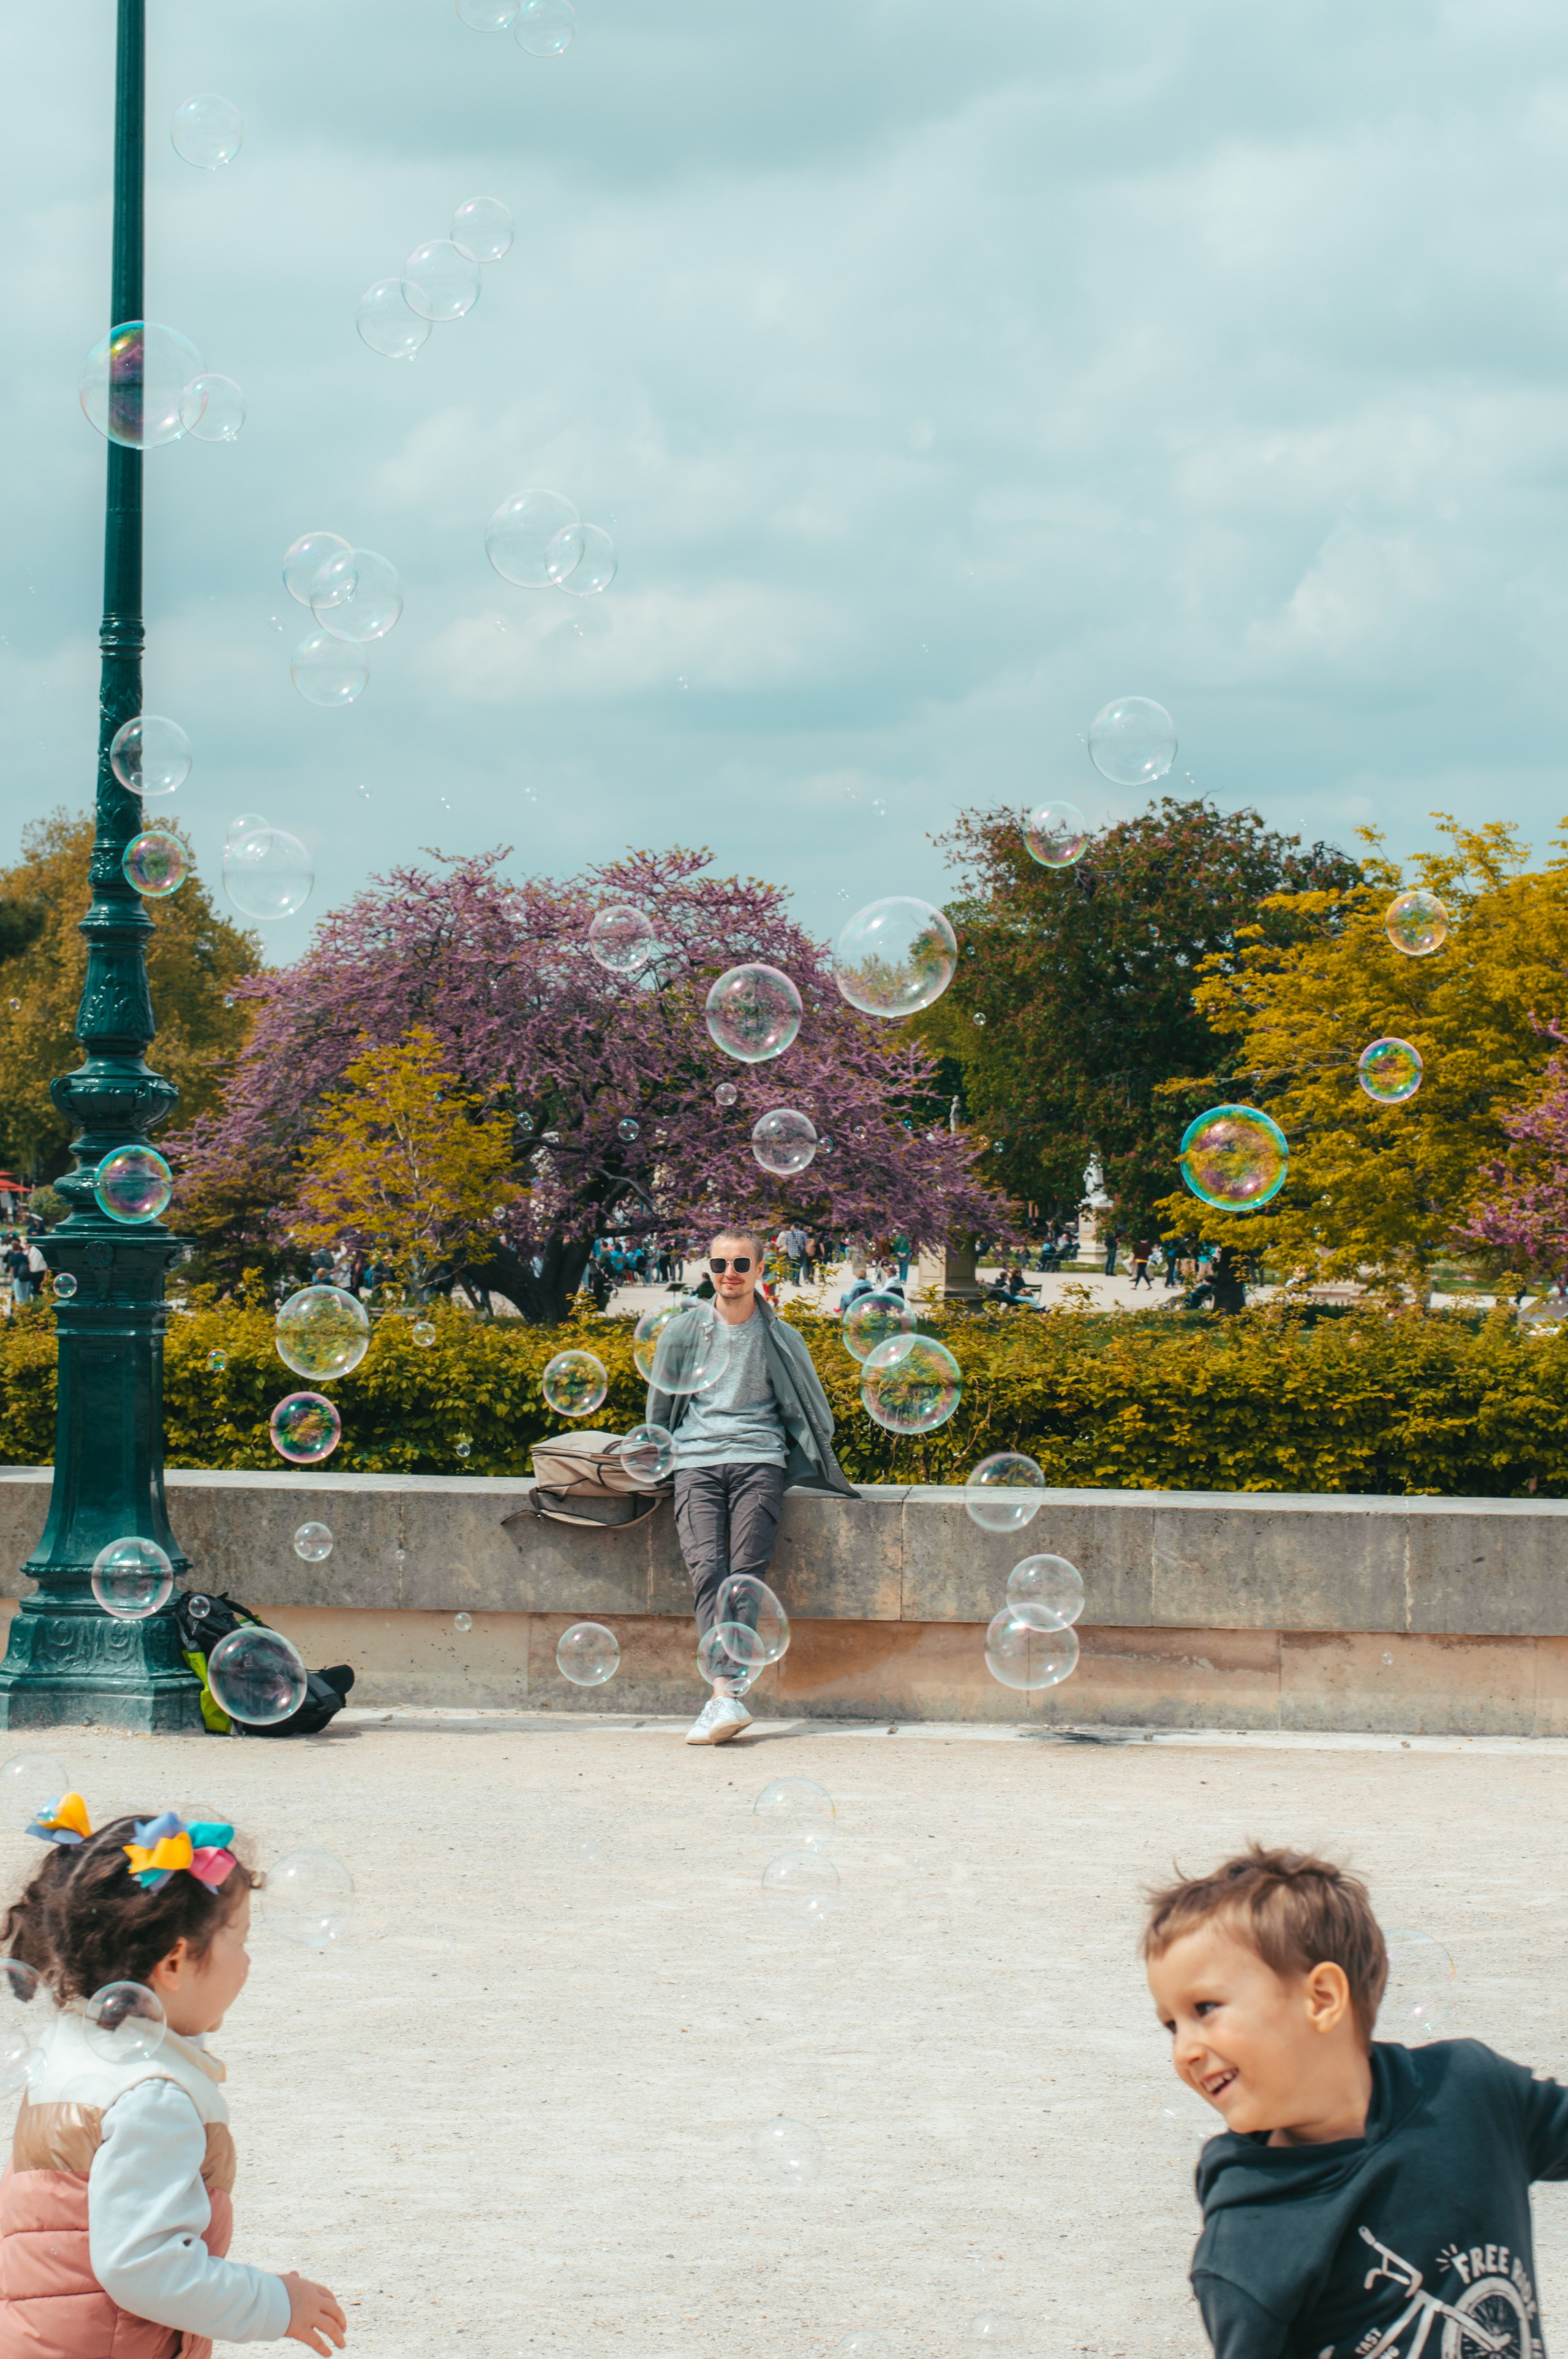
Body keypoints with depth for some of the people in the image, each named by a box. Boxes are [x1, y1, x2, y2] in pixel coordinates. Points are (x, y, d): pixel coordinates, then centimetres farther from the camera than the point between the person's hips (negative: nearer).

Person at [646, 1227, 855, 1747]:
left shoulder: (780, 1338, 13)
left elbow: (811, 1412, 22)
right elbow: (660, 1409, 26)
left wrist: (816, 1471, 14)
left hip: (758, 1458, 0)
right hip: (696, 1462, 0)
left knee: (746, 1573, -21)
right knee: (707, 1570, -23)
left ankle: (724, 1697, -30)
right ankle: (728, 1695, -35)